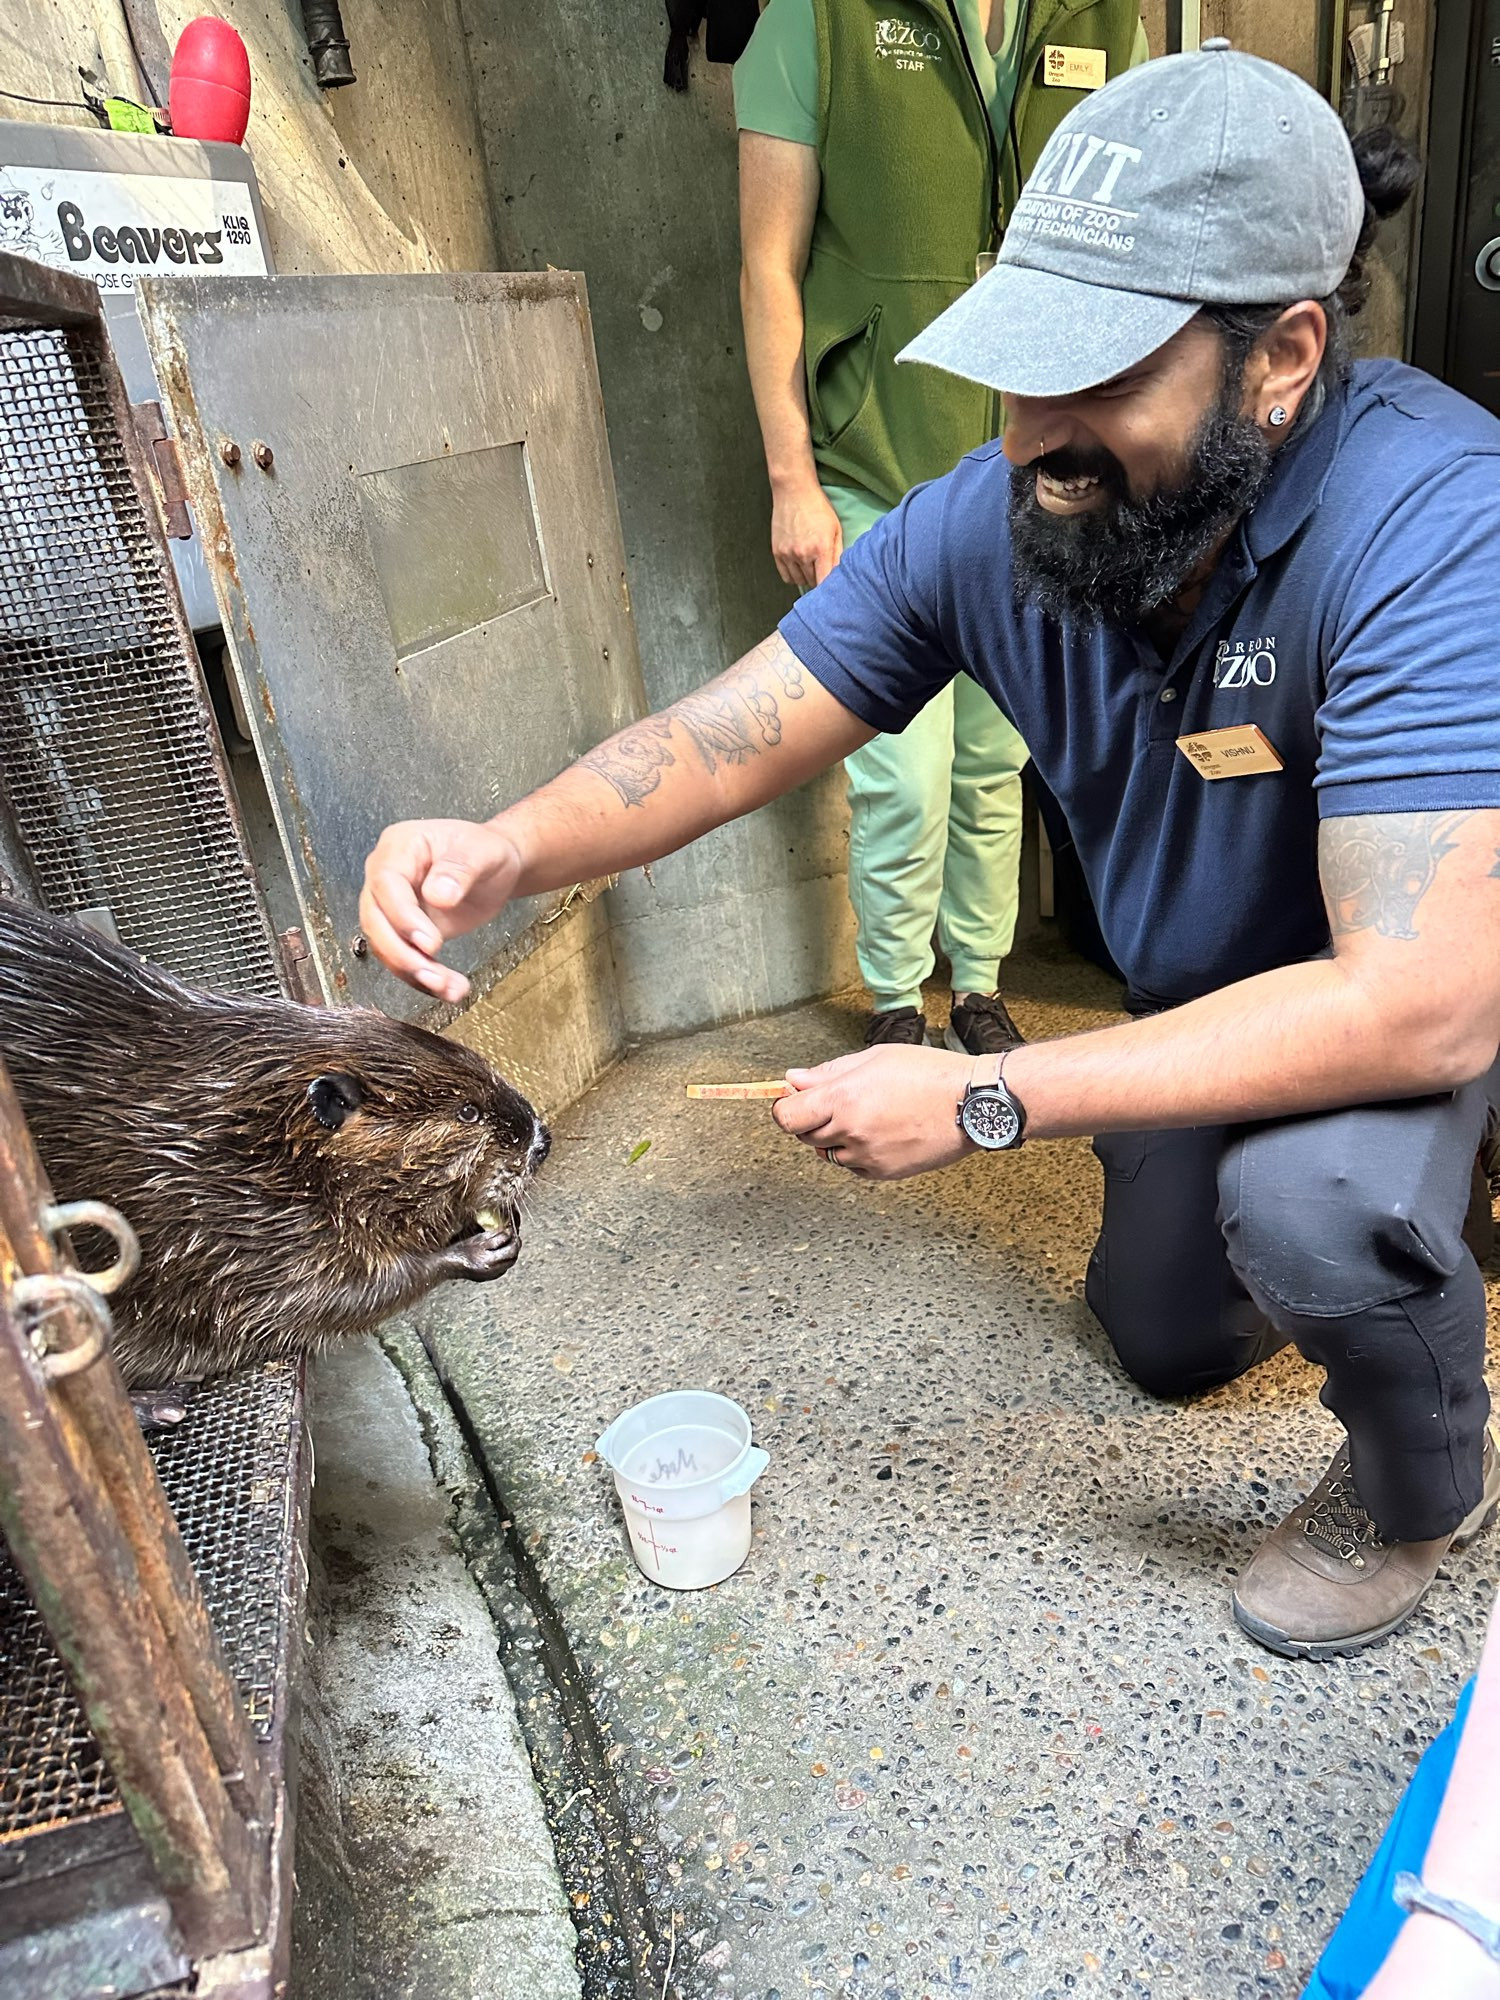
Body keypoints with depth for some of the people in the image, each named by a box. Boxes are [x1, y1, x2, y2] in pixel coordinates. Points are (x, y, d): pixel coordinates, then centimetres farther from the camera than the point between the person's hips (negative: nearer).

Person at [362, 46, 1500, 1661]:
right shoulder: (991, 520, -22)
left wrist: (985, 1100, -40)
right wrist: (510, 847, -39)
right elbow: (720, 740, -18)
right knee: (1165, 1339, 20)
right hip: (1204, 1004, 5)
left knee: (1309, 1192, -37)